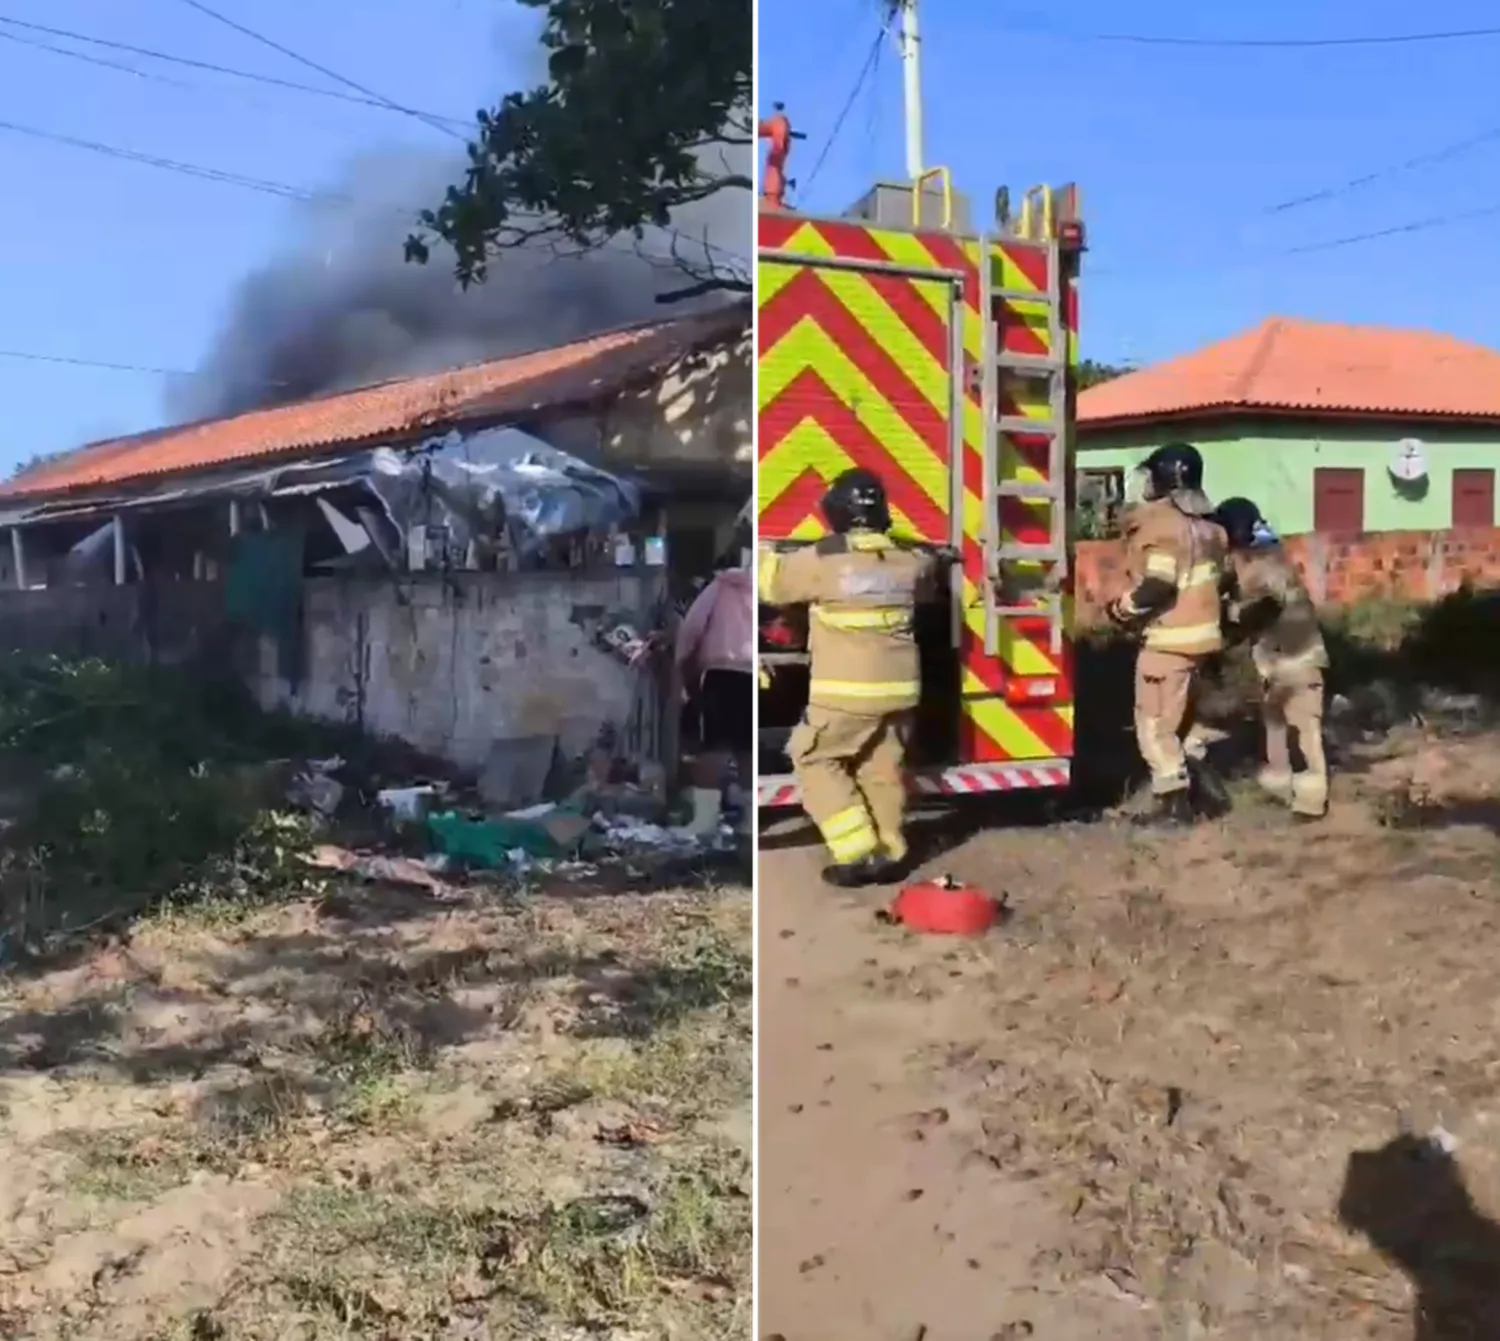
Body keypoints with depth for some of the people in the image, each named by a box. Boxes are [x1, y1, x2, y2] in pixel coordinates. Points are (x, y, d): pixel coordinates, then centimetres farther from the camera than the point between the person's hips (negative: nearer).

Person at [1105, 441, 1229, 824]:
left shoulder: (1161, 521, -16)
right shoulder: (1208, 525, 13)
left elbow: (1158, 585, -23)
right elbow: (1218, 577, 17)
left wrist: (1122, 609, -10)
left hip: (1168, 637, -9)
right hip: (1200, 632, 9)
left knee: (1155, 722, 0)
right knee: (1178, 714, 23)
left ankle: (1175, 801, 3)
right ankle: (1205, 783, 24)